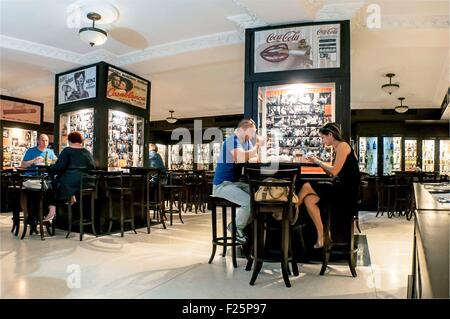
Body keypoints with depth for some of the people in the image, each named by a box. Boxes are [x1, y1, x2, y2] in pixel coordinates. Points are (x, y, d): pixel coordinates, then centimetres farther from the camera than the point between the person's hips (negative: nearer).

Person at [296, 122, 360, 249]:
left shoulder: (343, 146, -10)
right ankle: (321, 237, -6)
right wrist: (318, 162, 8)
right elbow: (331, 173, 16)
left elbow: (334, 171, -17)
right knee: (309, 200, -8)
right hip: (341, 189, 9)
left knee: (307, 187, -11)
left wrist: (318, 162, -5)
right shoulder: (338, 148, 18)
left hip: (347, 191, -9)